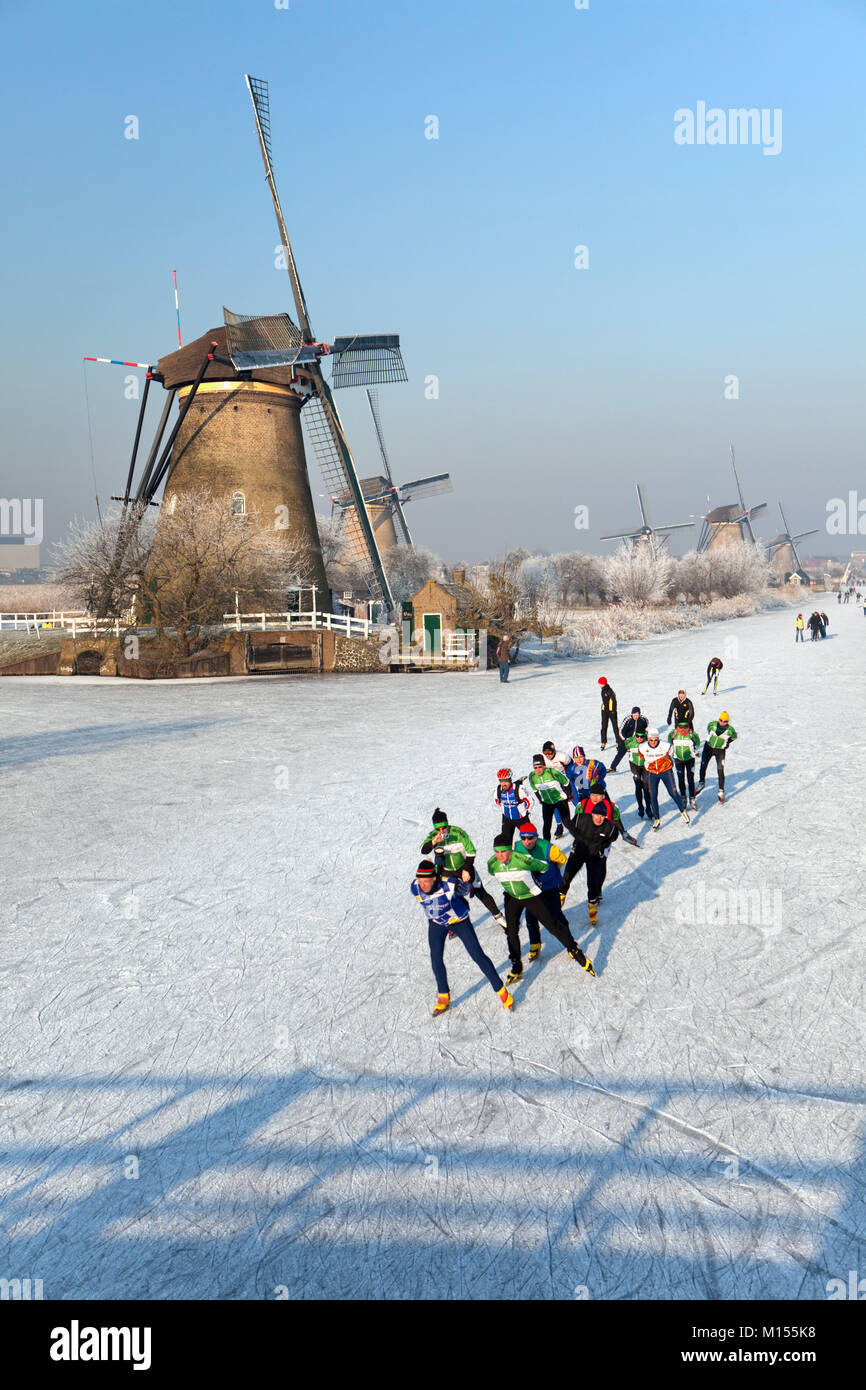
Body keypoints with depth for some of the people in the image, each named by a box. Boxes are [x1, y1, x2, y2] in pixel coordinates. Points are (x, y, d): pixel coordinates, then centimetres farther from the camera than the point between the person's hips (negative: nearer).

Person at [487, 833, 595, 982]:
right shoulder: (492, 864, -19)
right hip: (511, 898, 4)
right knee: (511, 931, 1)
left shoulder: (523, 859, -32)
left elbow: (544, 866, -13)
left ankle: (575, 951, 17)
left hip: (532, 896, -4)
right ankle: (516, 967, 19)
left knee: (552, 925, 0)